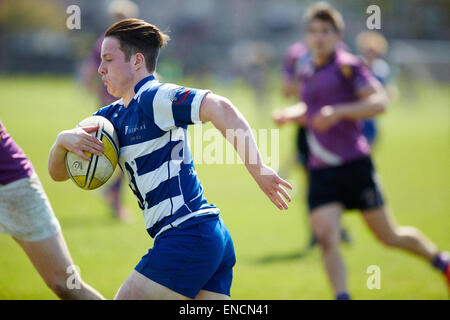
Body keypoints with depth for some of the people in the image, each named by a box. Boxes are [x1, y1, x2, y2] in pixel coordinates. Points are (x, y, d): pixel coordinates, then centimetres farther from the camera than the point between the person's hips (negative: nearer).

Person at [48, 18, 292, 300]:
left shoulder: (153, 98, -9)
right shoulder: (112, 116, 19)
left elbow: (220, 109, -23)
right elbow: (58, 172, 20)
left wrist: (256, 168, -30)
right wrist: (63, 141, -3)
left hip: (188, 236, -9)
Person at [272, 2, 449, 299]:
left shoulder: (348, 66, -6)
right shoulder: (308, 73, 14)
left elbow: (379, 101, -17)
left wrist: (338, 111, -27)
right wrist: (293, 115, 12)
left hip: (354, 164, -5)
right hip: (321, 171, 5)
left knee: (390, 236, 5)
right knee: (326, 237, -16)